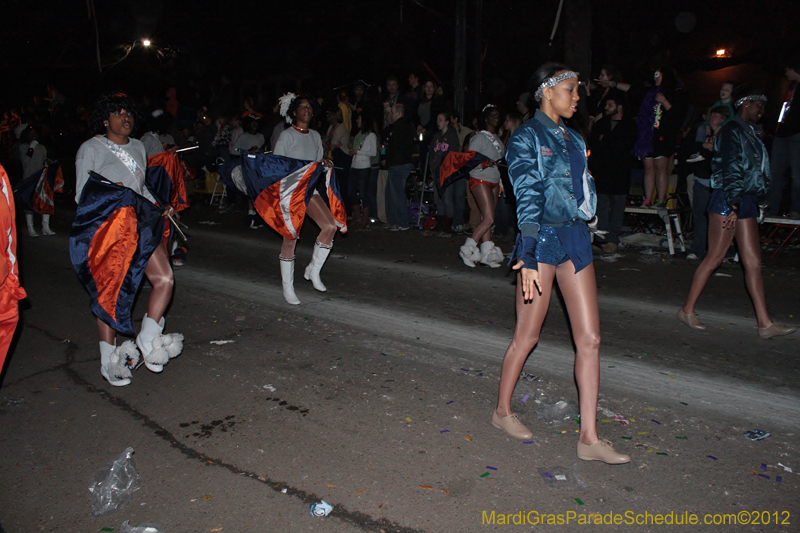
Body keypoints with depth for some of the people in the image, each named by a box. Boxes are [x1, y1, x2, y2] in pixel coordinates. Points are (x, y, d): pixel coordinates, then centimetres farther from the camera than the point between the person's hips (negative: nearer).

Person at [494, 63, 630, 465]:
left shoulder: (573, 138, 17)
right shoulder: (526, 137, -6)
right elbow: (527, 199, -16)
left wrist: (580, 236, 18)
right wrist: (528, 256, -23)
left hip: (576, 238, 7)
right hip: (542, 238, -7)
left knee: (590, 338, 1)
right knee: (527, 335, 4)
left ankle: (589, 438, 8)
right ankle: (502, 412, 26)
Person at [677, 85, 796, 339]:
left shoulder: (750, 132, 19)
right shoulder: (732, 131, -8)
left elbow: (753, 169, 20)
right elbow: (730, 169, -16)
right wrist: (733, 205, -22)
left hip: (746, 201, 9)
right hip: (727, 200, -9)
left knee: (753, 260, 4)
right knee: (715, 257, -5)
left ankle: (765, 323, 4)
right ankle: (687, 310, 7)